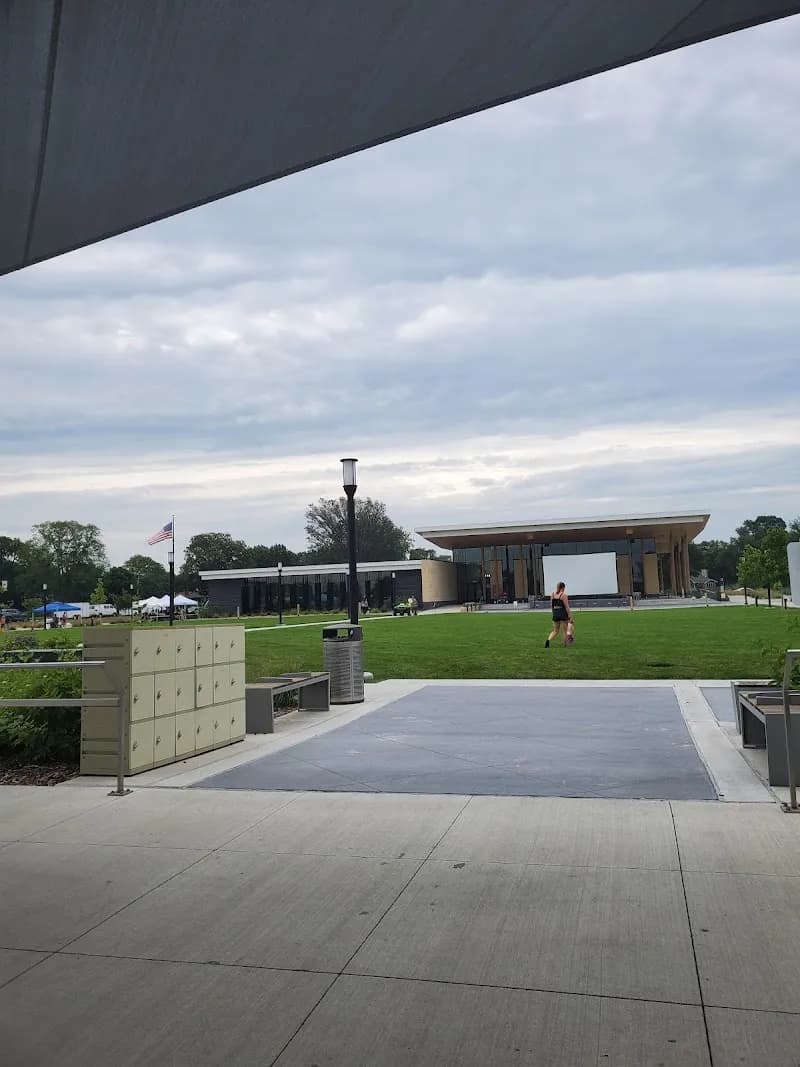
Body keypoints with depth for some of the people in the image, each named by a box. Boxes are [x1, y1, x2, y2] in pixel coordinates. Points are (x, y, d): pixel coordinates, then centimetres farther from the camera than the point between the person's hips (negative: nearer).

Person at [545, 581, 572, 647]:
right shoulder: (564, 595, -11)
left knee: (555, 631, 14)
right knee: (564, 631, 7)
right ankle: (565, 645, 14)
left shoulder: (552, 595, 7)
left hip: (555, 615, 5)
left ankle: (548, 640, -9)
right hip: (563, 615, -5)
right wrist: (570, 616, -7)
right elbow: (566, 607, -11)